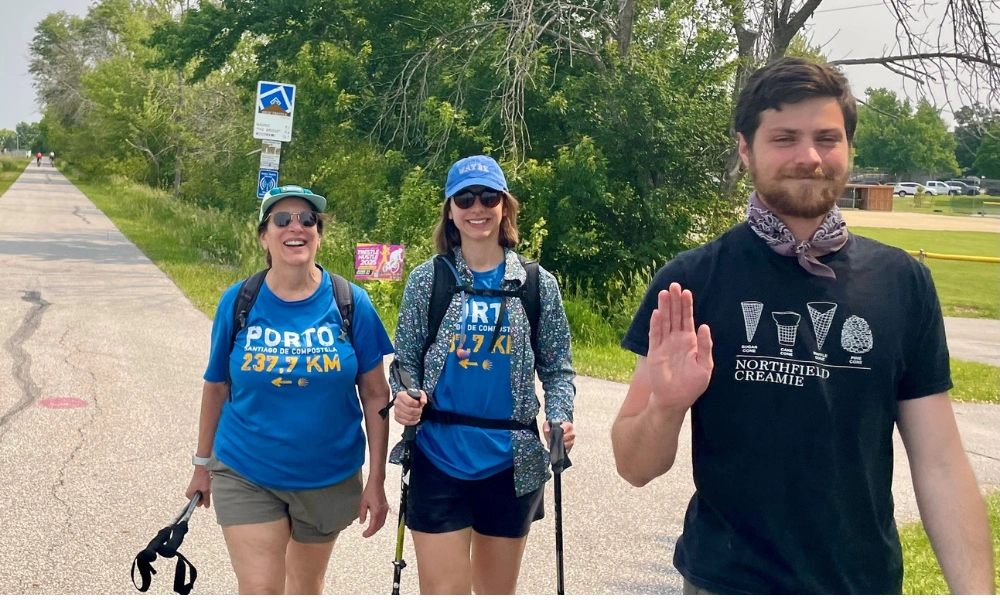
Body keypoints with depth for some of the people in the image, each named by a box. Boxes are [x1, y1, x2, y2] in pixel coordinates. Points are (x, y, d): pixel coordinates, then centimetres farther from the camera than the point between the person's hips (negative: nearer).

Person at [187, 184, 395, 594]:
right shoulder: (238, 303, -6)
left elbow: (376, 395, -5)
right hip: (246, 477, -1)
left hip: (329, 479, 1)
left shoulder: (350, 303, -8)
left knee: (306, 586, 19)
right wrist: (203, 463, 12)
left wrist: (376, 481, -6)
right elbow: (216, 388, 5)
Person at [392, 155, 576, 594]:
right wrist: (404, 397, -15)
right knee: (444, 590, -2)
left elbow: (557, 368, 6)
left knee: (498, 590, 16)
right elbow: (406, 361, 5)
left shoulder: (538, 284, 1)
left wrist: (560, 418, -12)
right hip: (439, 461, -1)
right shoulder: (425, 280, 0)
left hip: (512, 463, 2)